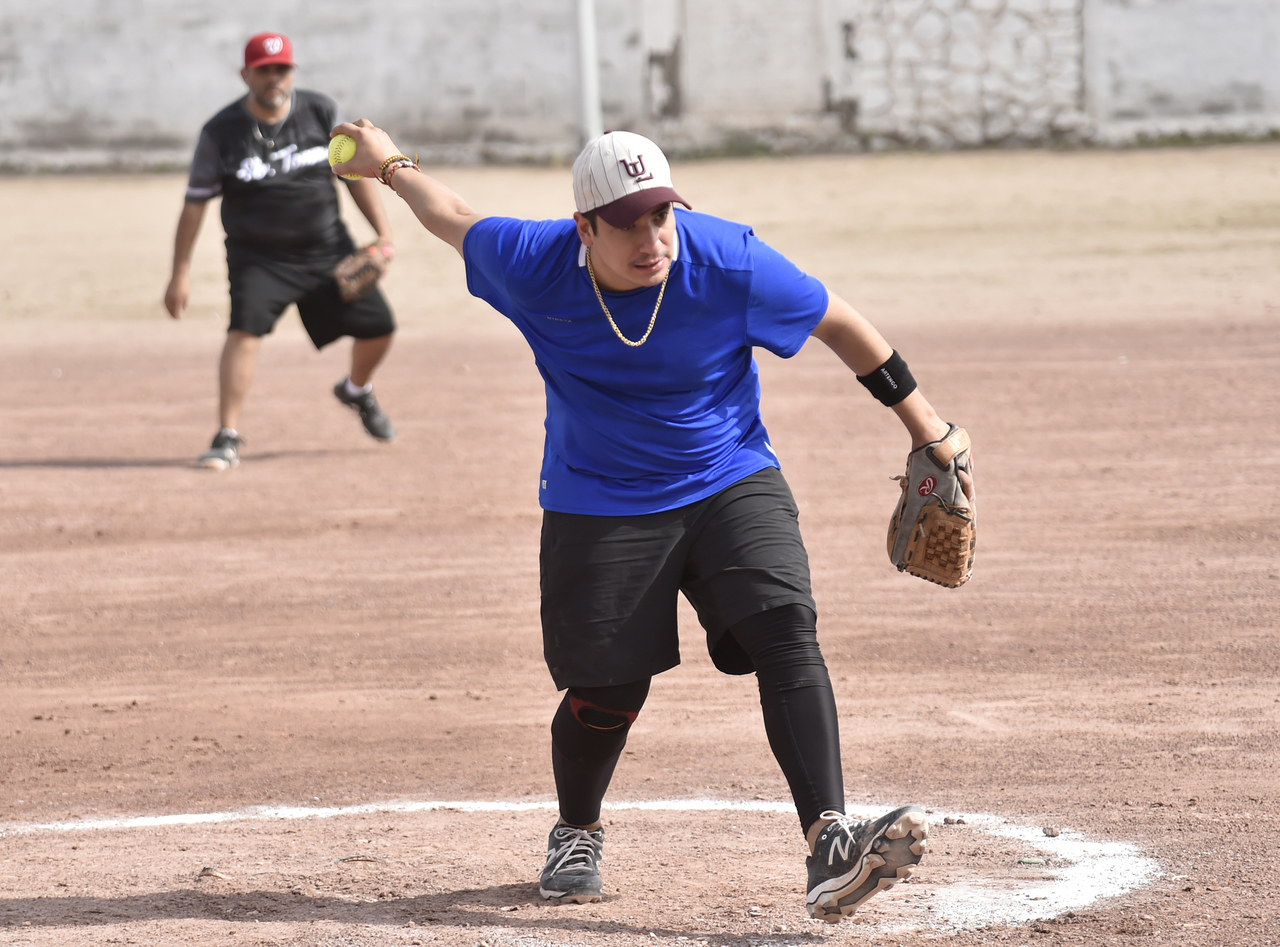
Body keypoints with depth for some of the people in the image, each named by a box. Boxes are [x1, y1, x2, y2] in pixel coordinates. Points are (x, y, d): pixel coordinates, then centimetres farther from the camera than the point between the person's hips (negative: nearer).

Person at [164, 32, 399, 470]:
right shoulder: (221, 133, -11)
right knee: (244, 329, -25)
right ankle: (227, 438, -21)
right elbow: (195, 202, -7)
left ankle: (357, 390, 38)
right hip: (258, 257, -3)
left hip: (328, 249, 3)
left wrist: (383, 233, -3)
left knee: (378, 326, 3)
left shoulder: (321, 112, -4)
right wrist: (181, 273, -11)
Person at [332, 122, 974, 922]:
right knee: (606, 693, 1)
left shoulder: (730, 263, -20)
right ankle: (577, 837, 35)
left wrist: (926, 427, -2)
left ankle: (831, 848, -35)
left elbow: (838, 323, -7)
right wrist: (392, 166, 20)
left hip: (732, 484, 0)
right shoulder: (534, 267, -17)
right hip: (600, 507, 1)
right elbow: (455, 219, 4)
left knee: (788, 637, -22)